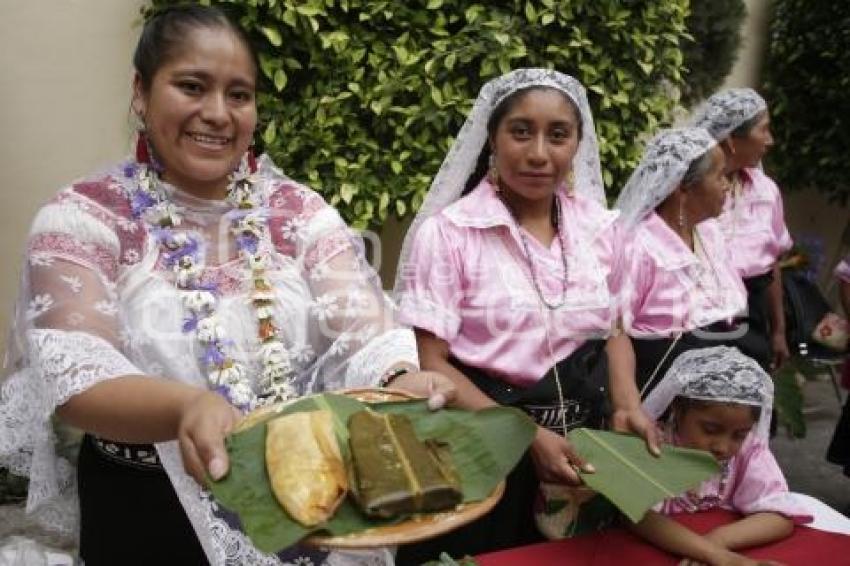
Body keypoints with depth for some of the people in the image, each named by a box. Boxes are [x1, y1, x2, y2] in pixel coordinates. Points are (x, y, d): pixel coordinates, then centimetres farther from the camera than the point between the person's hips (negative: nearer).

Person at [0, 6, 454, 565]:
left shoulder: (302, 211, -2)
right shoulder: (83, 217, -8)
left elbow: (366, 337, -12)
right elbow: (72, 374, -22)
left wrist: (402, 382, -35)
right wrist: (186, 408, -42)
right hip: (147, 516, -2)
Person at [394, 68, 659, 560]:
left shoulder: (599, 226, 0)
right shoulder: (446, 232, -14)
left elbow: (612, 328, 12)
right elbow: (431, 363, -15)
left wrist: (628, 405, -5)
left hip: (581, 444, 5)